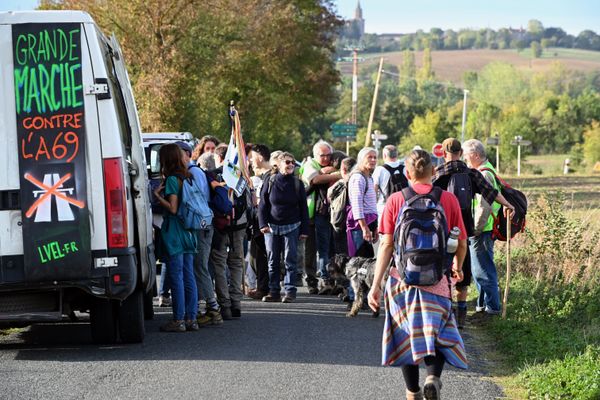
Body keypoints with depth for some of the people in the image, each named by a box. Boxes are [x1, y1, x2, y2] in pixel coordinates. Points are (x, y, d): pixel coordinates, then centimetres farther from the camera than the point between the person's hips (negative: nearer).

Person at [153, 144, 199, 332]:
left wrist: (157, 195, -7)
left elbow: (173, 208, -17)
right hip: (188, 234, 8)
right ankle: (191, 318, 10)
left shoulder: (172, 179, -11)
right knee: (188, 276, 9)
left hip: (174, 234, -8)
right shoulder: (187, 177, 13)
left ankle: (178, 320, -4)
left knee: (176, 277, -5)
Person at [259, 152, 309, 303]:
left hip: (291, 227, -1)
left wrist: (304, 230, 0)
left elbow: (303, 208, 4)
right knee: (273, 260, 3)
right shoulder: (270, 182, 1)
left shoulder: (297, 184, 2)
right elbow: (263, 204, 3)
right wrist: (263, 224, -7)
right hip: (272, 227, 1)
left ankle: (290, 291, 0)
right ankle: (274, 291, 7)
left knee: (290, 259, -3)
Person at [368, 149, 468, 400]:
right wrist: (457, 267, 25)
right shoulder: (448, 199, -1)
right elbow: (461, 243, 4)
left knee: (406, 335, 13)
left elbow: (386, 245, -6)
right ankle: (433, 377, -15)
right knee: (437, 332, 11)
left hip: (402, 278, 0)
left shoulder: (395, 200, -2)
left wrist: (376, 285, -5)